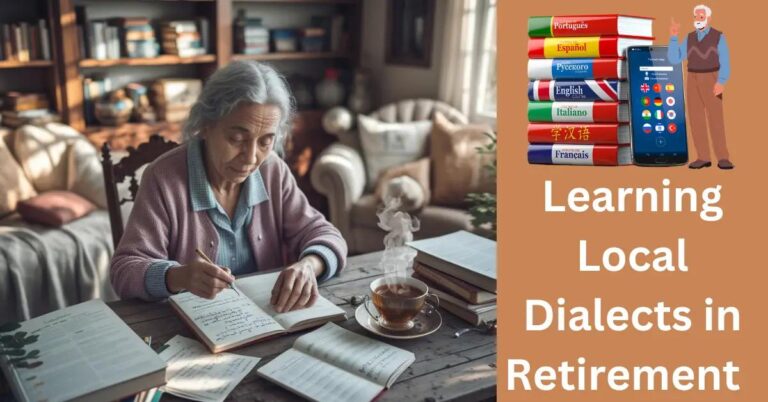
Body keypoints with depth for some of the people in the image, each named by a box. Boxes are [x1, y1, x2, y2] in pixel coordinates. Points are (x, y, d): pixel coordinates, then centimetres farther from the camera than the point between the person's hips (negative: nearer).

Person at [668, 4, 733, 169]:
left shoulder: (719, 37, -3)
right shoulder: (689, 39, 9)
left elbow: (725, 64, -9)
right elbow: (674, 59, -1)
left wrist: (721, 82, -25)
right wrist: (673, 37, -8)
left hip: (711, 82, -3)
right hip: (693, 82, 3)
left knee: (716, 119, -9)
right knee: (696, 120, -1)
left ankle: (722, 158, -4)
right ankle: (703, 158, 4)